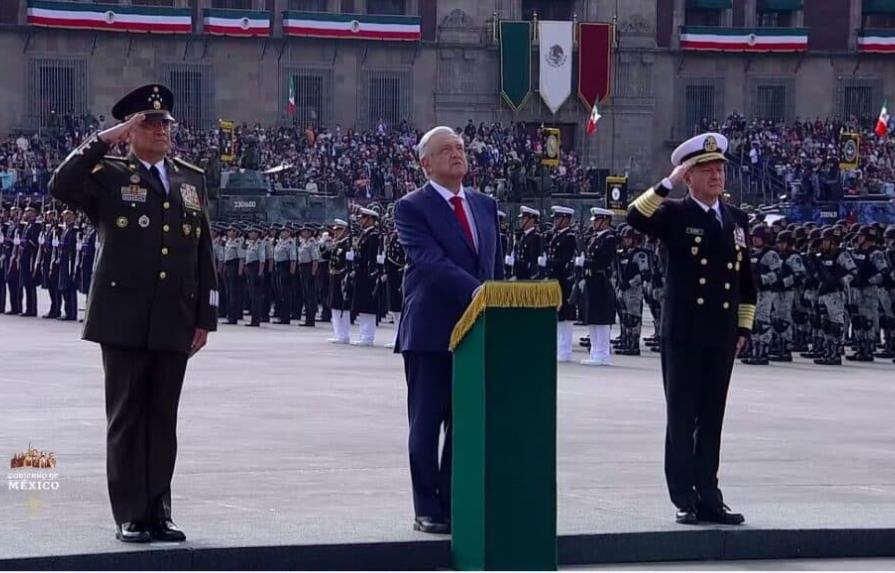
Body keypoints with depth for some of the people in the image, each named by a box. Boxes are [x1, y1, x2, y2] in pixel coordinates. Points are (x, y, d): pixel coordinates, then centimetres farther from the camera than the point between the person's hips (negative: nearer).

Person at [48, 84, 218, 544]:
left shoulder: (191, 181, 14)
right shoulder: (109, 176, 2)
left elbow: (203, 254, 14)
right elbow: (61, 188, -19)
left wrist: (205, 317, 9)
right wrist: (103, 140, -17)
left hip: (174, 324, 4)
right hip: (124, 320, -4)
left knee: (163, 419, 7)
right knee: (126, 418, 1)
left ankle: (158, 512, 13)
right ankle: (130, 516, 5)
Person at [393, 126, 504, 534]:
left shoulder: (485, 206, 16)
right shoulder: (412, 208, -4)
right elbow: (431, 261, -18)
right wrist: (475, 291, -30)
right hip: (430, 332, -5)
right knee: (426, 424, 1)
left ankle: (454, 504, 14)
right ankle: (428, 511, 6)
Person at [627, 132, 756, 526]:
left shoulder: (737, 220, 13)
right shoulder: (675, 215, -1)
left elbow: (745, 280, 18)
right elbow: (636, 217, -22)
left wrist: (744, 329, 13)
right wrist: (669, 183, -23)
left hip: (722, 336, 4)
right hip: (683, 334, -4)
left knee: (712, 419, 8)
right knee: (682, 419, 1)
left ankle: (709, 498, 13)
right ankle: (685, 501, 4)